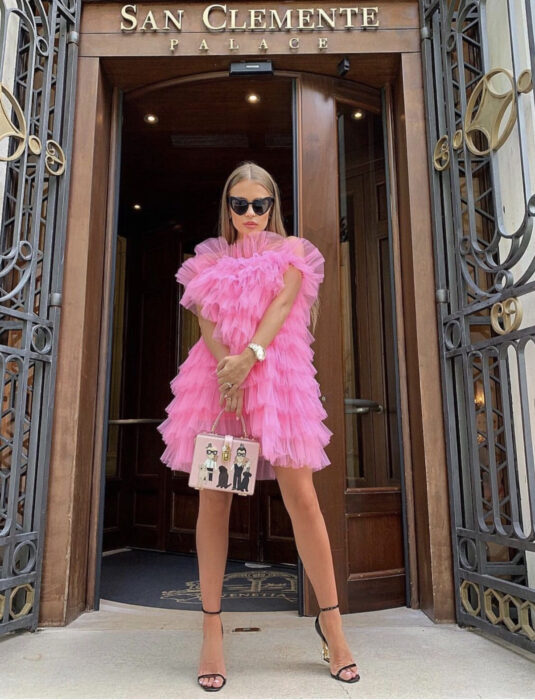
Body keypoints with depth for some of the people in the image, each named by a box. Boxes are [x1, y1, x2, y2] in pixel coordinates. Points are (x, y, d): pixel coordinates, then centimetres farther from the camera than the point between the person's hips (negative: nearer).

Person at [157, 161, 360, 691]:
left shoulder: (291, 249, 15)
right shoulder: (210, 259, 18)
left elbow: (283, 302, -3)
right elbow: (207, 321, 3)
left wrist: (249, 357, -19)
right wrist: (226, 366, -17)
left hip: (277, 375, -1)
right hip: (217, 378, 2)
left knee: (302, 499, -6)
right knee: (213, 502, 1)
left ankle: (330, 621, 10)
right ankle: (211, 630, 13)